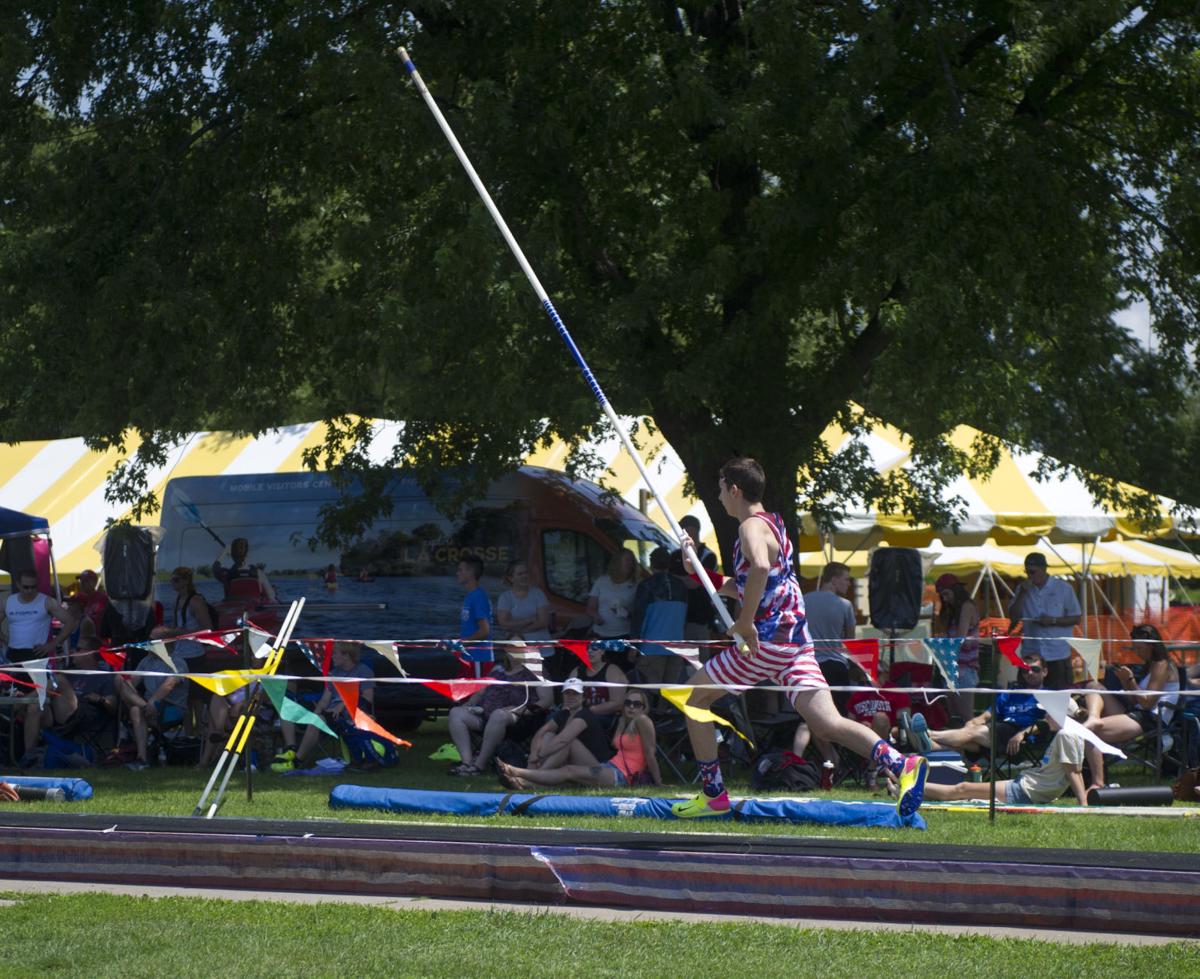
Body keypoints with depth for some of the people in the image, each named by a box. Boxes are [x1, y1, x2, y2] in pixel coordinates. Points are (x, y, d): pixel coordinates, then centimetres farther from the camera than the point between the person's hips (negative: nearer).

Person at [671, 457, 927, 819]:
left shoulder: (752, 526, -9)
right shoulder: (771, 523, 21)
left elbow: (760, 567, -33)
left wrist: (745, 622, -26)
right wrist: (699, 573, 22)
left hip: (767, 639, -9)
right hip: (795, 639, 9)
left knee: (693, 699, 10)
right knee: (827, 724, -6)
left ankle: (713, 795, 12)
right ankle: (901, 764, -27)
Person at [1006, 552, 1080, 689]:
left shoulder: (1063, 589, 1)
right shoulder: (1022, 589, 11)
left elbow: (1076, 619, 1)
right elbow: (1013, 617, 4)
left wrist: (1053, 621, -15)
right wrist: (1022, 594, -7)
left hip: (1057, 654, -3)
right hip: (1030, 656, 3)